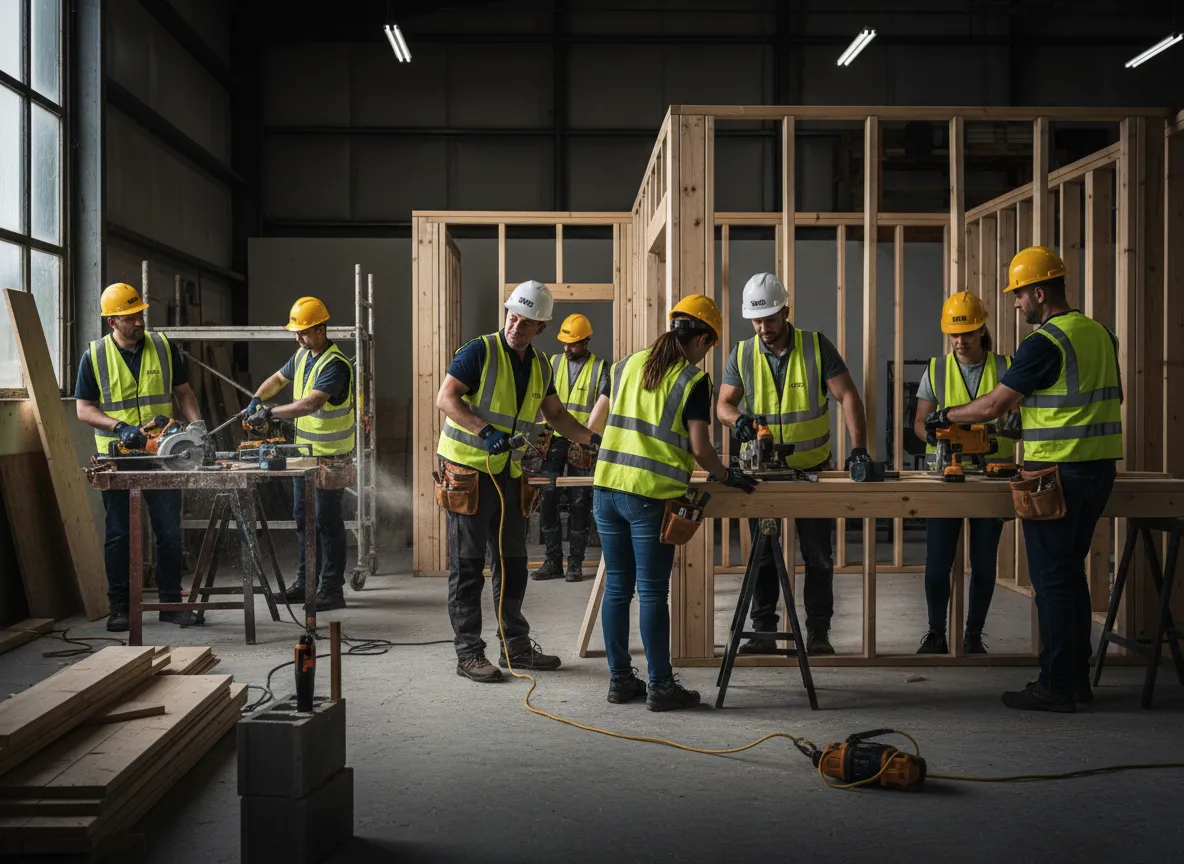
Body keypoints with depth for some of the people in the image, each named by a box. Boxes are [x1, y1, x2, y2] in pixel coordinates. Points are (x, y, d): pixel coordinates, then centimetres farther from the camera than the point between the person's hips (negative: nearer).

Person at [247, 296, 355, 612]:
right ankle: (306, 581, 26)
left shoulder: (335, 365, -21)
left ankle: (332, 589, 3)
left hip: (330, 455, -9)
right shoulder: (302, 356, 8)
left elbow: (311, 403, -33)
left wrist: (271, 413, -30)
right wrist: (256, 399, 8)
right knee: (303, 517, 15)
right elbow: (279, 379, 24)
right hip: (304, 450, 9)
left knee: (327, 520, -4)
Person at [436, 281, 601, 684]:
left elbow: (556, 415, 20)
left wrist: (593, 440, 8)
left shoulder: (539, 365, 11)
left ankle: (516, 646, 23)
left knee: (512, 562, 12)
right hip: (468, 469, -7)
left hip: (509, 474, 7)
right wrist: (486, 432, -27)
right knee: (467, 565, -2)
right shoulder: (480, 351, -10)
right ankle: (468, 653, 4)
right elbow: (445, 397, -17)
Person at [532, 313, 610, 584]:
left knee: (579, 504, 2)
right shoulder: (554, 363, 10)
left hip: (582, 443, -2)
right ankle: (553, 561, 7)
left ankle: (575, 563, 10)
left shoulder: (600, 368, 1)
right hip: (554, 439, 3)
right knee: (547, 499, -2)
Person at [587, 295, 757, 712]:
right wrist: (727, 476, 6)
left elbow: (594, 424, 19)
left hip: (607, 487, 5)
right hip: (651, 496, -5)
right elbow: (699, 448, -10)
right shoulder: (693, 379, -4)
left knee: (617, 588, 12)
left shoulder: (627, 365, 12)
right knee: (653, 593, 2)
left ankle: (620, 679, 20)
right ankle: (660, 686, 10)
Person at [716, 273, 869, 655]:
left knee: (818, 555, 3)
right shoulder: (742, 355, -4)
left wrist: (858, 447, -25)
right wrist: (738, 418, -26)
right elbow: (723, 403, -1)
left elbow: (848, 396, -13)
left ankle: (818, 633, 13)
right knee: (763, 555, 7)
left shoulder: (817, 347, -11)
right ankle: (763, 631, 16)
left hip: (813, 469, -2)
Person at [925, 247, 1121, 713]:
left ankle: (1056, 687, 2)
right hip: (1100, 466, 9)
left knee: (1052, 578, -2)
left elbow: (995, 404, -13)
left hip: (1057, 471, -9)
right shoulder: (1099, 333, 11)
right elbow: (1113, 395, 22)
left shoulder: (1044, 343, -15)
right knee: (1071, 572, 15)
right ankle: (1077, 678, 20)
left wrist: (946, 416, 2)